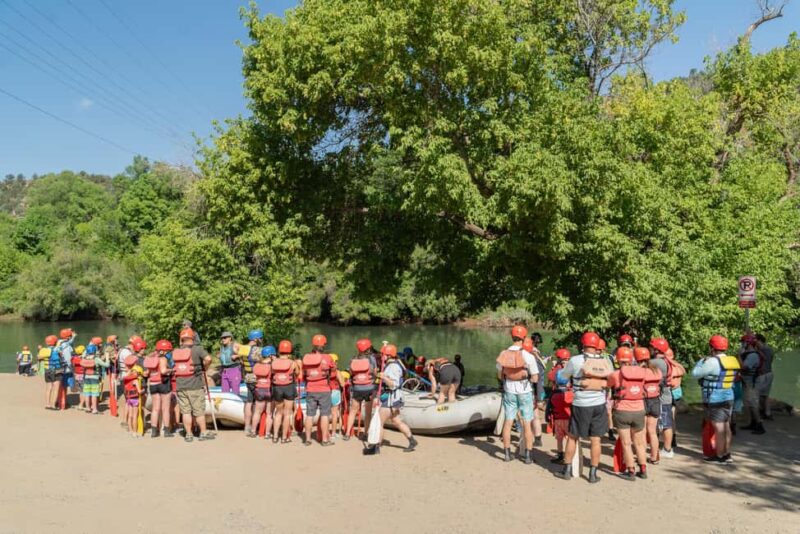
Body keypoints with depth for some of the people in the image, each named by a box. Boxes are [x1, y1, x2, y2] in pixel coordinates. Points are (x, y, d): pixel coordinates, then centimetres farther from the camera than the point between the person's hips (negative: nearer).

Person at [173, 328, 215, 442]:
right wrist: (203, 366, -3)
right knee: (199, 411, 6)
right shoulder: (197, 349, -9)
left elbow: (174, 367, 8)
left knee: (185, 411, 9)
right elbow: (208, 359, -22)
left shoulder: (176, 352, 6)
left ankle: (188, 435, 13)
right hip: (195, 385, -4)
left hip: (180, 386, 4)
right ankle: (203, 433, 13)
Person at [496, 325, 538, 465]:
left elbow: (500, 376, 3)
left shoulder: (503, 355, -6)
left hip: (509, 392, 3)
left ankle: (507, 453, 17)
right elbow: (535, 378, -12)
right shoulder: (528, 356, -17)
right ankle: (528, 455, 9)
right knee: (527, 423, 5)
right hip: (525, 392, -3)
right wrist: (526, 377, 7)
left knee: (508, 422, 11)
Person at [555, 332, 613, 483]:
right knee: (595, 440, 9)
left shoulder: (576, 360, -12)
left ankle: (567, 470, 20)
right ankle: (593, 474, 15)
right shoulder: (606, 361, -4)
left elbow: (562, 376, 3)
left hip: (581, 405, -2)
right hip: (599, 405, 2)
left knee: (572, 437, 13)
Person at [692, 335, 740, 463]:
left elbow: (695, 373, -11)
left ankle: (719, 455, 6)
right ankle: (727, 454, 22)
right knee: (726, 427, 14)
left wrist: (703, 360, 1)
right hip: (728, 398, 8)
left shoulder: (712, 361, -18)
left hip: (715, 400, -8)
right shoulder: (733, 361, 7)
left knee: (719, 428, -1)